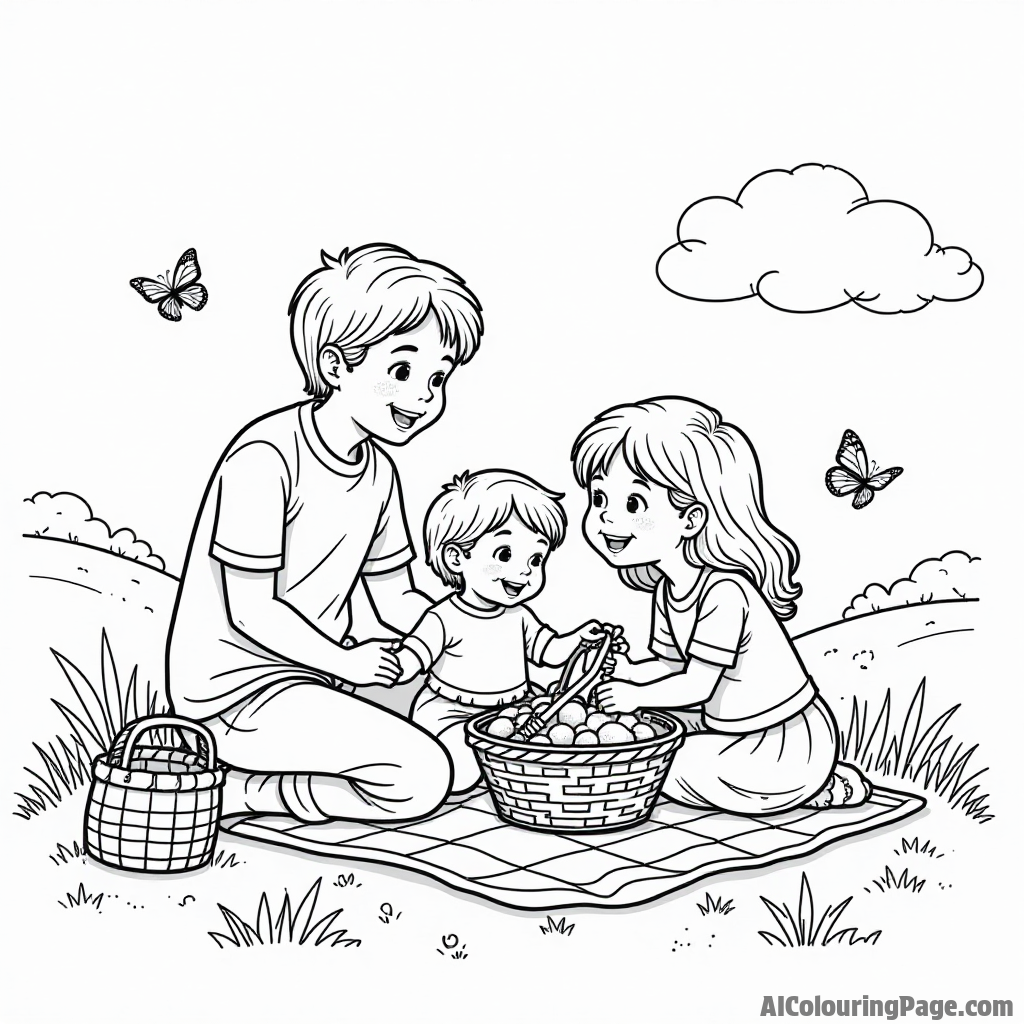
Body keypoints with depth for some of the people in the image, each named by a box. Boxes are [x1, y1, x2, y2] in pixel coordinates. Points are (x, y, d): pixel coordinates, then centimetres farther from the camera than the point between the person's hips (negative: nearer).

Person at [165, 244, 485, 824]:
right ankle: (226, 790, -6)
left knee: (466, 753, 1)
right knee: (422, 778, -19)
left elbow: (398, 603, 9)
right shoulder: (265, 458, -19)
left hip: (316, 675, 9)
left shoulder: (379, 471, 8)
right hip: (236, 688, -9)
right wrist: (345, 661, -13)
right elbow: (252, 612, -18)